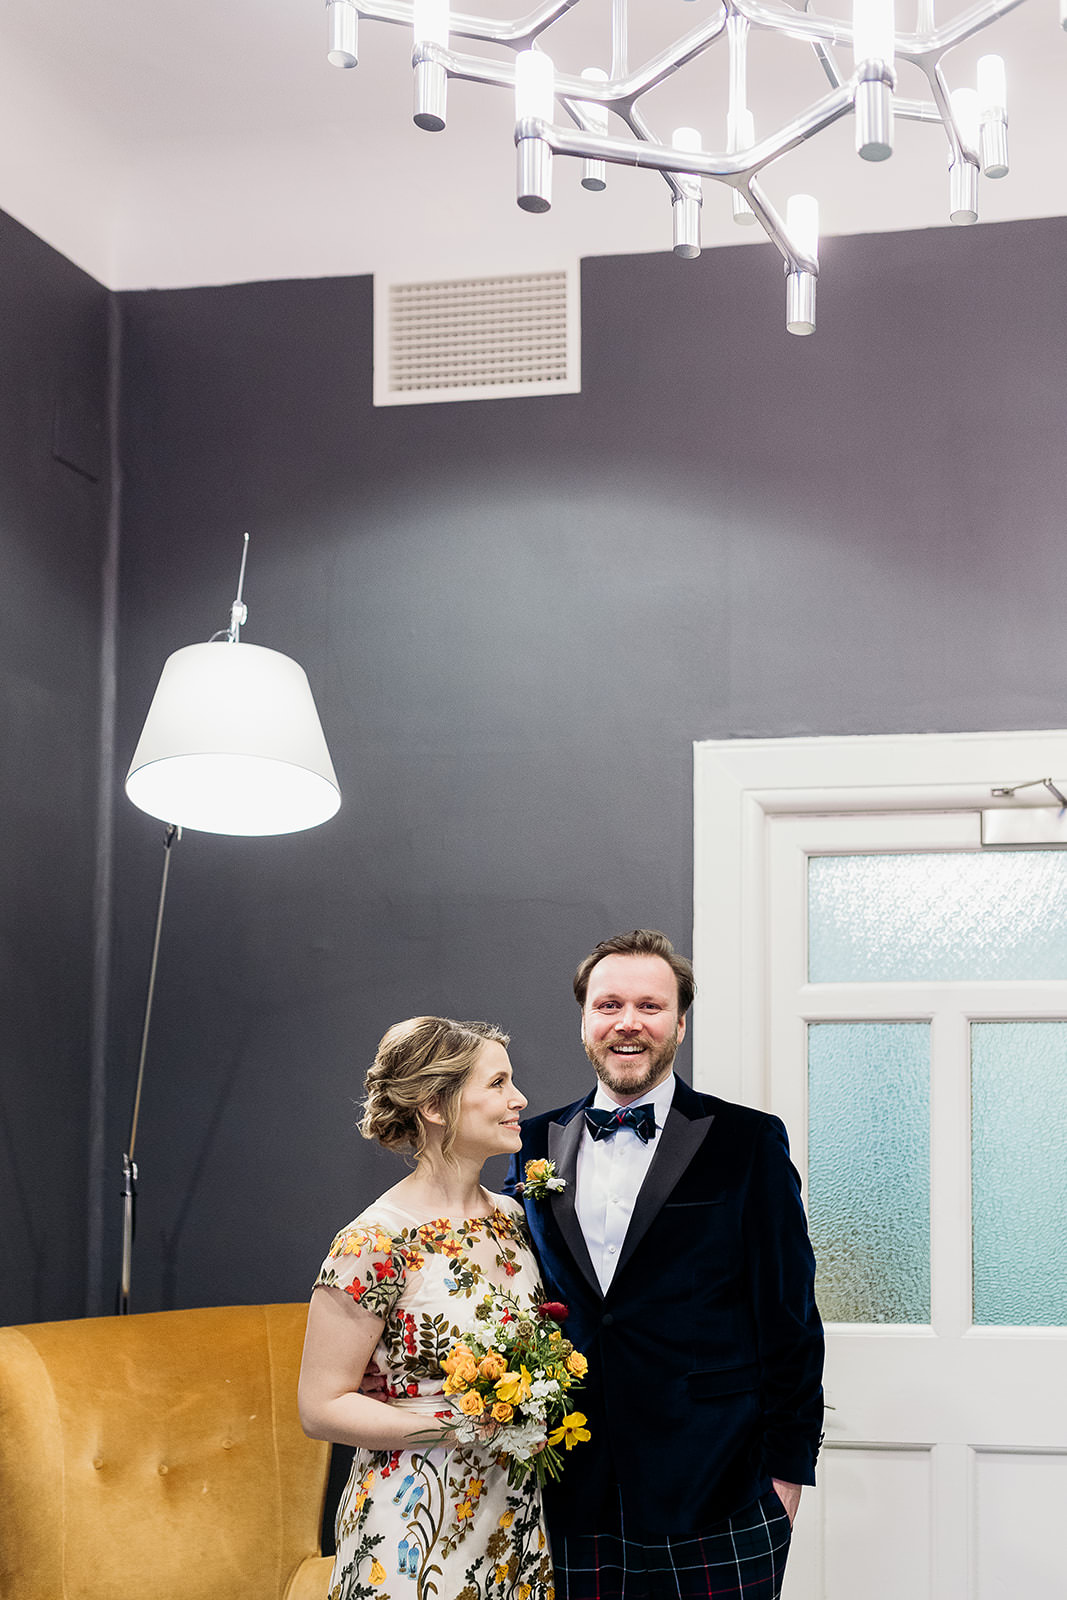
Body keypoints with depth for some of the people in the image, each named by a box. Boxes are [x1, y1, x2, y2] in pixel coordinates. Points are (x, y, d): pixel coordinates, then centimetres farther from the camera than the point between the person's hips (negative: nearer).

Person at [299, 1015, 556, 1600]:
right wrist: (453, 1424, -22)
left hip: (515, 1521, 7)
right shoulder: (376, 1244, -16)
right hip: (415, 1530, -7)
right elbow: (321, 1407, -14)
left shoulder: (513, 1218, 6)